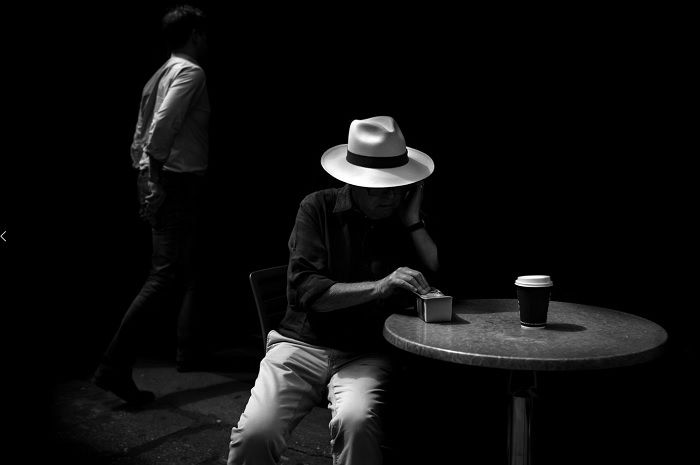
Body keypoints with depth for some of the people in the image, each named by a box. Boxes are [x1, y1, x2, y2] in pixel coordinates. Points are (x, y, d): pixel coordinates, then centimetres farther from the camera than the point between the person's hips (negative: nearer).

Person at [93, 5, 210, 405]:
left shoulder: (161, 75, 17)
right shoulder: (190, 73, -11)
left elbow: (141, 138, 17)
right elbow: (161, 128, -24)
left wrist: (146, 180, 19)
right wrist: (156, 183, -21)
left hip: (160, 184, 10)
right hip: (180, 184, -10)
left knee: (189, 270, 20)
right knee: (165, 276, -10)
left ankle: (190, 351, 32)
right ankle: (115, 365, -13)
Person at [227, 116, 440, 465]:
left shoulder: (406, 219, 7)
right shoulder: (319, 208, 0)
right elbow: (304, 290, -11)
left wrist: (413, 222, -7)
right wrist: (379, 287, -21)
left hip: (367, 354, 1)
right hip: (302, 344, 0)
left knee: (356, 422, -32)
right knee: (254, 434, -22)